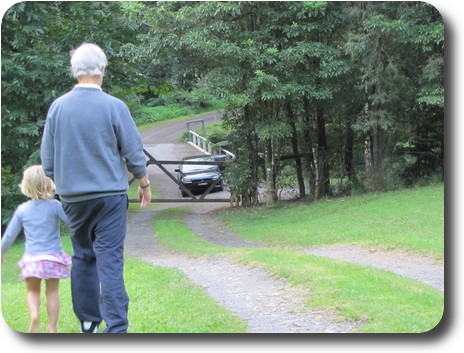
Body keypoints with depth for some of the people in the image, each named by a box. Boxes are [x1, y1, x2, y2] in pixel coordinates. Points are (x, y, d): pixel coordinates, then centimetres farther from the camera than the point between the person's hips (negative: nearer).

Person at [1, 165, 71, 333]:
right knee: (52, 292, 9)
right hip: (53, 256, -2)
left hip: (32, 258, 2)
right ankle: (52, 327, 7)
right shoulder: (55, 206, -8)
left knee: (33, 291, 15)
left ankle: (34, 314, -12)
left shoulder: (22, 209, 2)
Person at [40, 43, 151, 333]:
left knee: (83, 257, 14)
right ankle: (116, 328, -7)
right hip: (109, 193, -3)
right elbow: (134, 153, -4)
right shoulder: (114, 106, -10)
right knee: (110, 260, -4)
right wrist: (145, 184, 11)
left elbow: (48, 159, 7)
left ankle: (88, 323, 20)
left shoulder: (58, 107, 0)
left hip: (72, 197, 4)